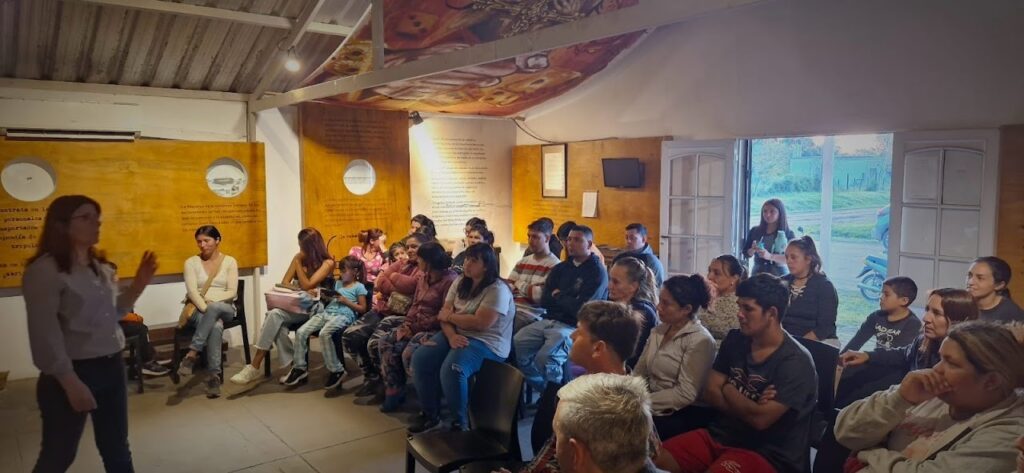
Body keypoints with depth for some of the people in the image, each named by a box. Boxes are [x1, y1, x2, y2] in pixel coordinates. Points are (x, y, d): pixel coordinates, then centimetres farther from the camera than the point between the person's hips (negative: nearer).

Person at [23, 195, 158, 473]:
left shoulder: (100, 268, 10)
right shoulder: (45, 270, -14)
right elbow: (45, 334, -18)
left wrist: (139, 283, 3)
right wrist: (71, 383, -21)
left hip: (111, 367, 7)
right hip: (73, 372, -7)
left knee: (117, 451, 17)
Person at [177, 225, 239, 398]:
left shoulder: (229, 261, 6)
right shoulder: (191, 262, 6)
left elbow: (232, 292, -2)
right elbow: (192, 291, -8)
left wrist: (211, 301, -17)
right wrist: (205, 308, -24)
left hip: (225, 308, 0)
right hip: (198, 310, 0)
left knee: (215, 308, -39)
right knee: (216, 326, -37)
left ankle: (192, 353, -35)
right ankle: (214, 375, -36)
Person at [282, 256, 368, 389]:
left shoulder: (359, 287, 6)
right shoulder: (338, 283, 28)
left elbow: (362, 309, 1)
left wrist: (346, 301, -8)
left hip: (343, 316, -7)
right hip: (326, 312, 7)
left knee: (324, 334, -37)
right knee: (301, 332, -14)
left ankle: (337, 370, -23)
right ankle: (300, 367, 0)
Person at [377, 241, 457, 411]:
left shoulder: (450, 281, -16)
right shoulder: (423, 277, 13)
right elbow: (415, 305, 15)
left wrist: (415, 328, -16)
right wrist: (406, 325, -3)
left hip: (436, 329, -9)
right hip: (416, 327, 9)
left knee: (409, 352, -30)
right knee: (385, 342, -8)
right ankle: (394, 391, -4)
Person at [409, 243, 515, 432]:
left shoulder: (497, 290, -15)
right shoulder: (460, 282, 9)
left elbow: (480, 323, -24)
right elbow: (445, 315, 3)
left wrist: (450, 316, -10)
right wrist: (451, 335, -18)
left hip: (486, 342, -7)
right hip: (456, 335, 8)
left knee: (451, 369, -32)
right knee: (420, 358, -12)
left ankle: (460, 422, -10)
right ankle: (430, 413, 5)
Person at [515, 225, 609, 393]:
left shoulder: (597, 272, -5)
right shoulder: (561, 268, 14)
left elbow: (580, 309, -14)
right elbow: (544, 301, 8)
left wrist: (558, 296, 1)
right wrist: (566, 300, -6)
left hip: (574, 327, -7)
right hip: (549, 321, 7)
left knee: (545, 357, -30)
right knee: (516, 344, -14)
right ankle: (543, 390, 1)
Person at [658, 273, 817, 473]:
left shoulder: (795, 361, -15)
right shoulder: (735, 340, 6)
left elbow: (760, 419, -21)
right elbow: (710, 393, 5)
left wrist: (729, 391, -3)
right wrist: (748, 407, -13)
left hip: (765, 453, -6)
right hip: (720, 436, 6)